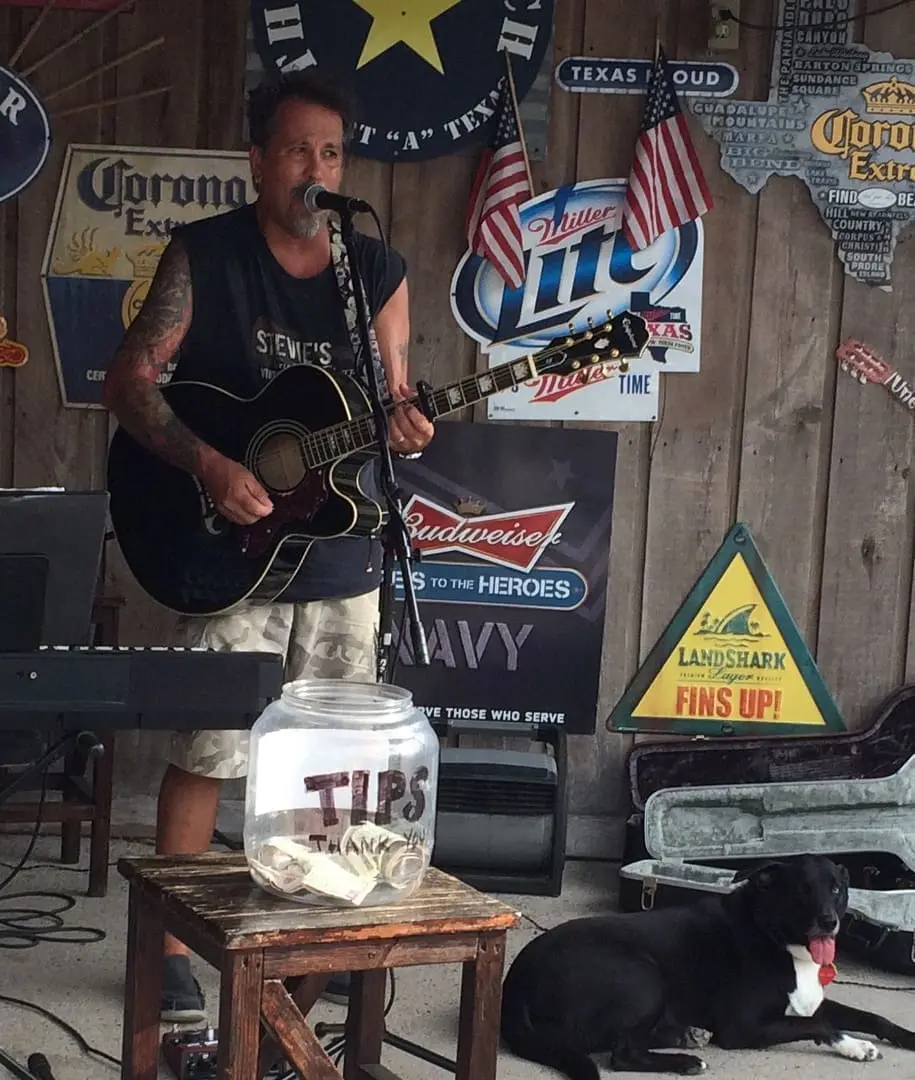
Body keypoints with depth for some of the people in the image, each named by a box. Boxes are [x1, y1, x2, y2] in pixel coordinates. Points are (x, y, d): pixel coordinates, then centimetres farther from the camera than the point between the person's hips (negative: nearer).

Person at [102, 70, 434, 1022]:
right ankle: (171, 942, 12)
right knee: (205, 753, -1)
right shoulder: (202, 254, -5)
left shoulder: (379, 272, 4)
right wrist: (207, 464, -21)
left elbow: (395, 405, 6)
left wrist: (405, 430, -18)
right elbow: (127, 380, -8)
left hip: (342, 553, 4)